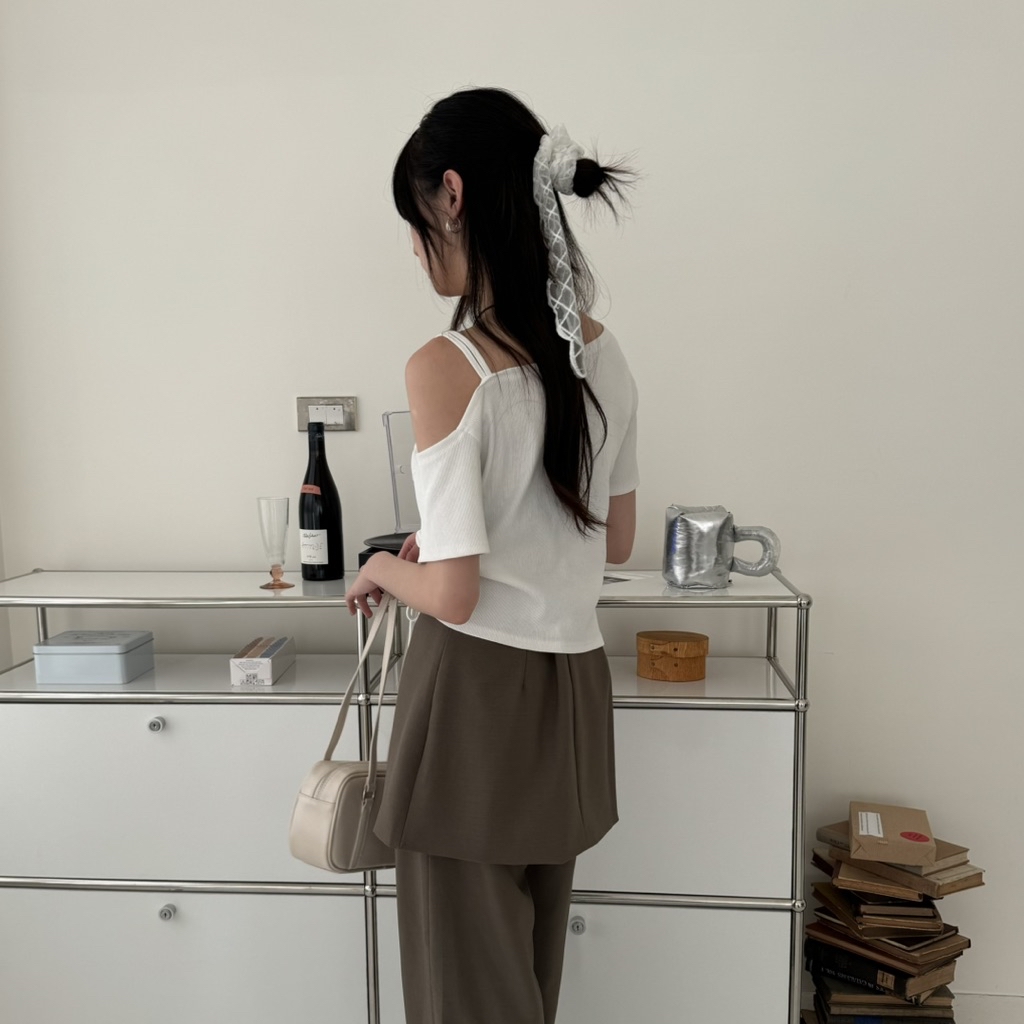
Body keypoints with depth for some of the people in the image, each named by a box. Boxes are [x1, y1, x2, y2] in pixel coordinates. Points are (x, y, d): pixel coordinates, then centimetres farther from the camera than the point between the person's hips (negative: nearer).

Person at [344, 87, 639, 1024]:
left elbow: (452, 594, -21)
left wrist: (381, 568, 1)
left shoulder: (446, 369, -20)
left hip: (476, 691, -7)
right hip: (574, 688, 7)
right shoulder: (602, 352, 1)